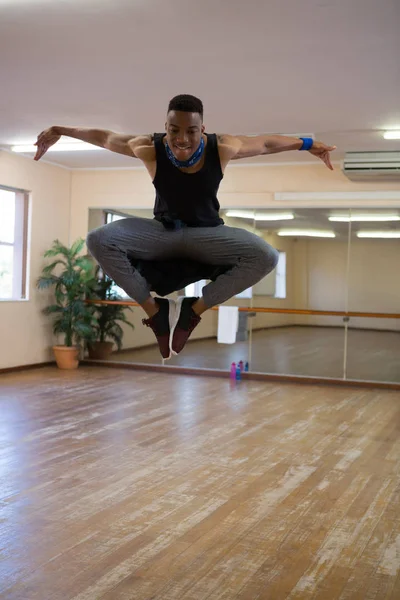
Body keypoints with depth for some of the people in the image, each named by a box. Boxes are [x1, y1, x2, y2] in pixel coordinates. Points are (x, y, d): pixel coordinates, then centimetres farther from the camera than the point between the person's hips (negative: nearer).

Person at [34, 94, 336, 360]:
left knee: (266, 257, -27)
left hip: (207, 234, 0)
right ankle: (154, 309, -10)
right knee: (98, 241, -26)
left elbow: (266, 143, -1)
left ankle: (194, 310, -11)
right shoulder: (150, 149, -20)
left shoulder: (222, 148, -20)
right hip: (162, 231, 0)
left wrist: (308, 144, 9)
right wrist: (61, 131, 8)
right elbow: (105, 137, -3)